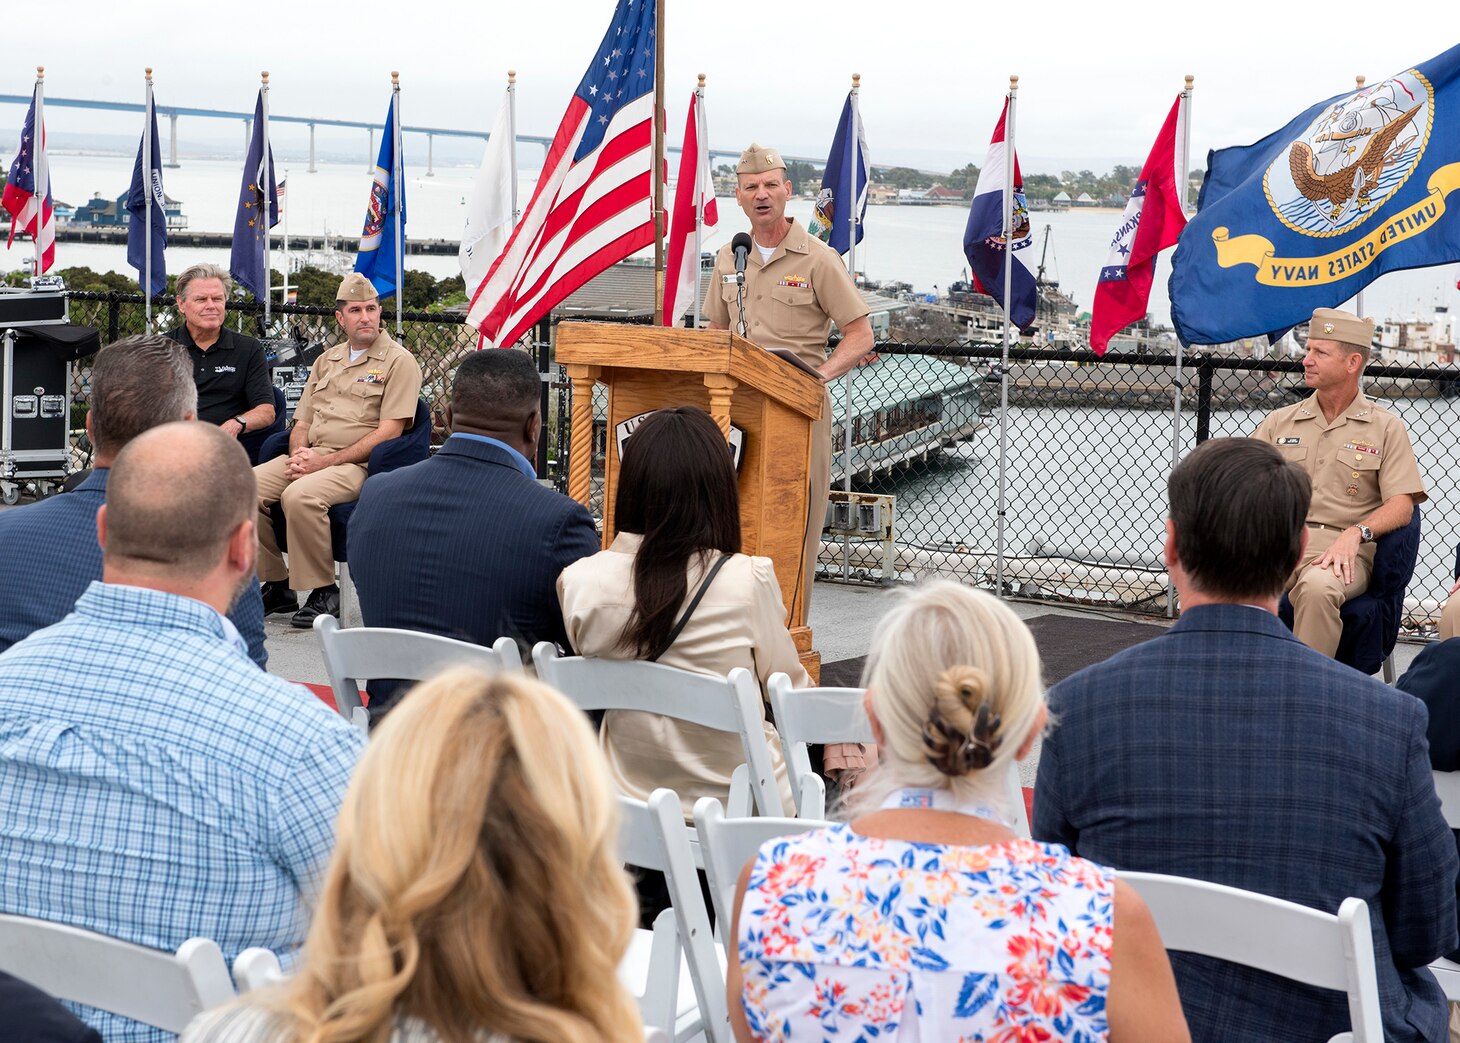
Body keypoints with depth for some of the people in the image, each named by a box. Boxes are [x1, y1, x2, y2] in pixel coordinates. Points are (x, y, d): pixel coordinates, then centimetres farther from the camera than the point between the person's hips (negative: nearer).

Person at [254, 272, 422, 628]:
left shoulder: (399, 361, 0)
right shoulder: (326, 361, 22)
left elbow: (389, 431, -9)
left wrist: (326, 461, -15)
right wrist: (299, 453, -4)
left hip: (358, 464, -7)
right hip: (311, 456, 7)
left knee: (300, 495, -34)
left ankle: (323, 591, -19)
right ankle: (276, 585, -5)